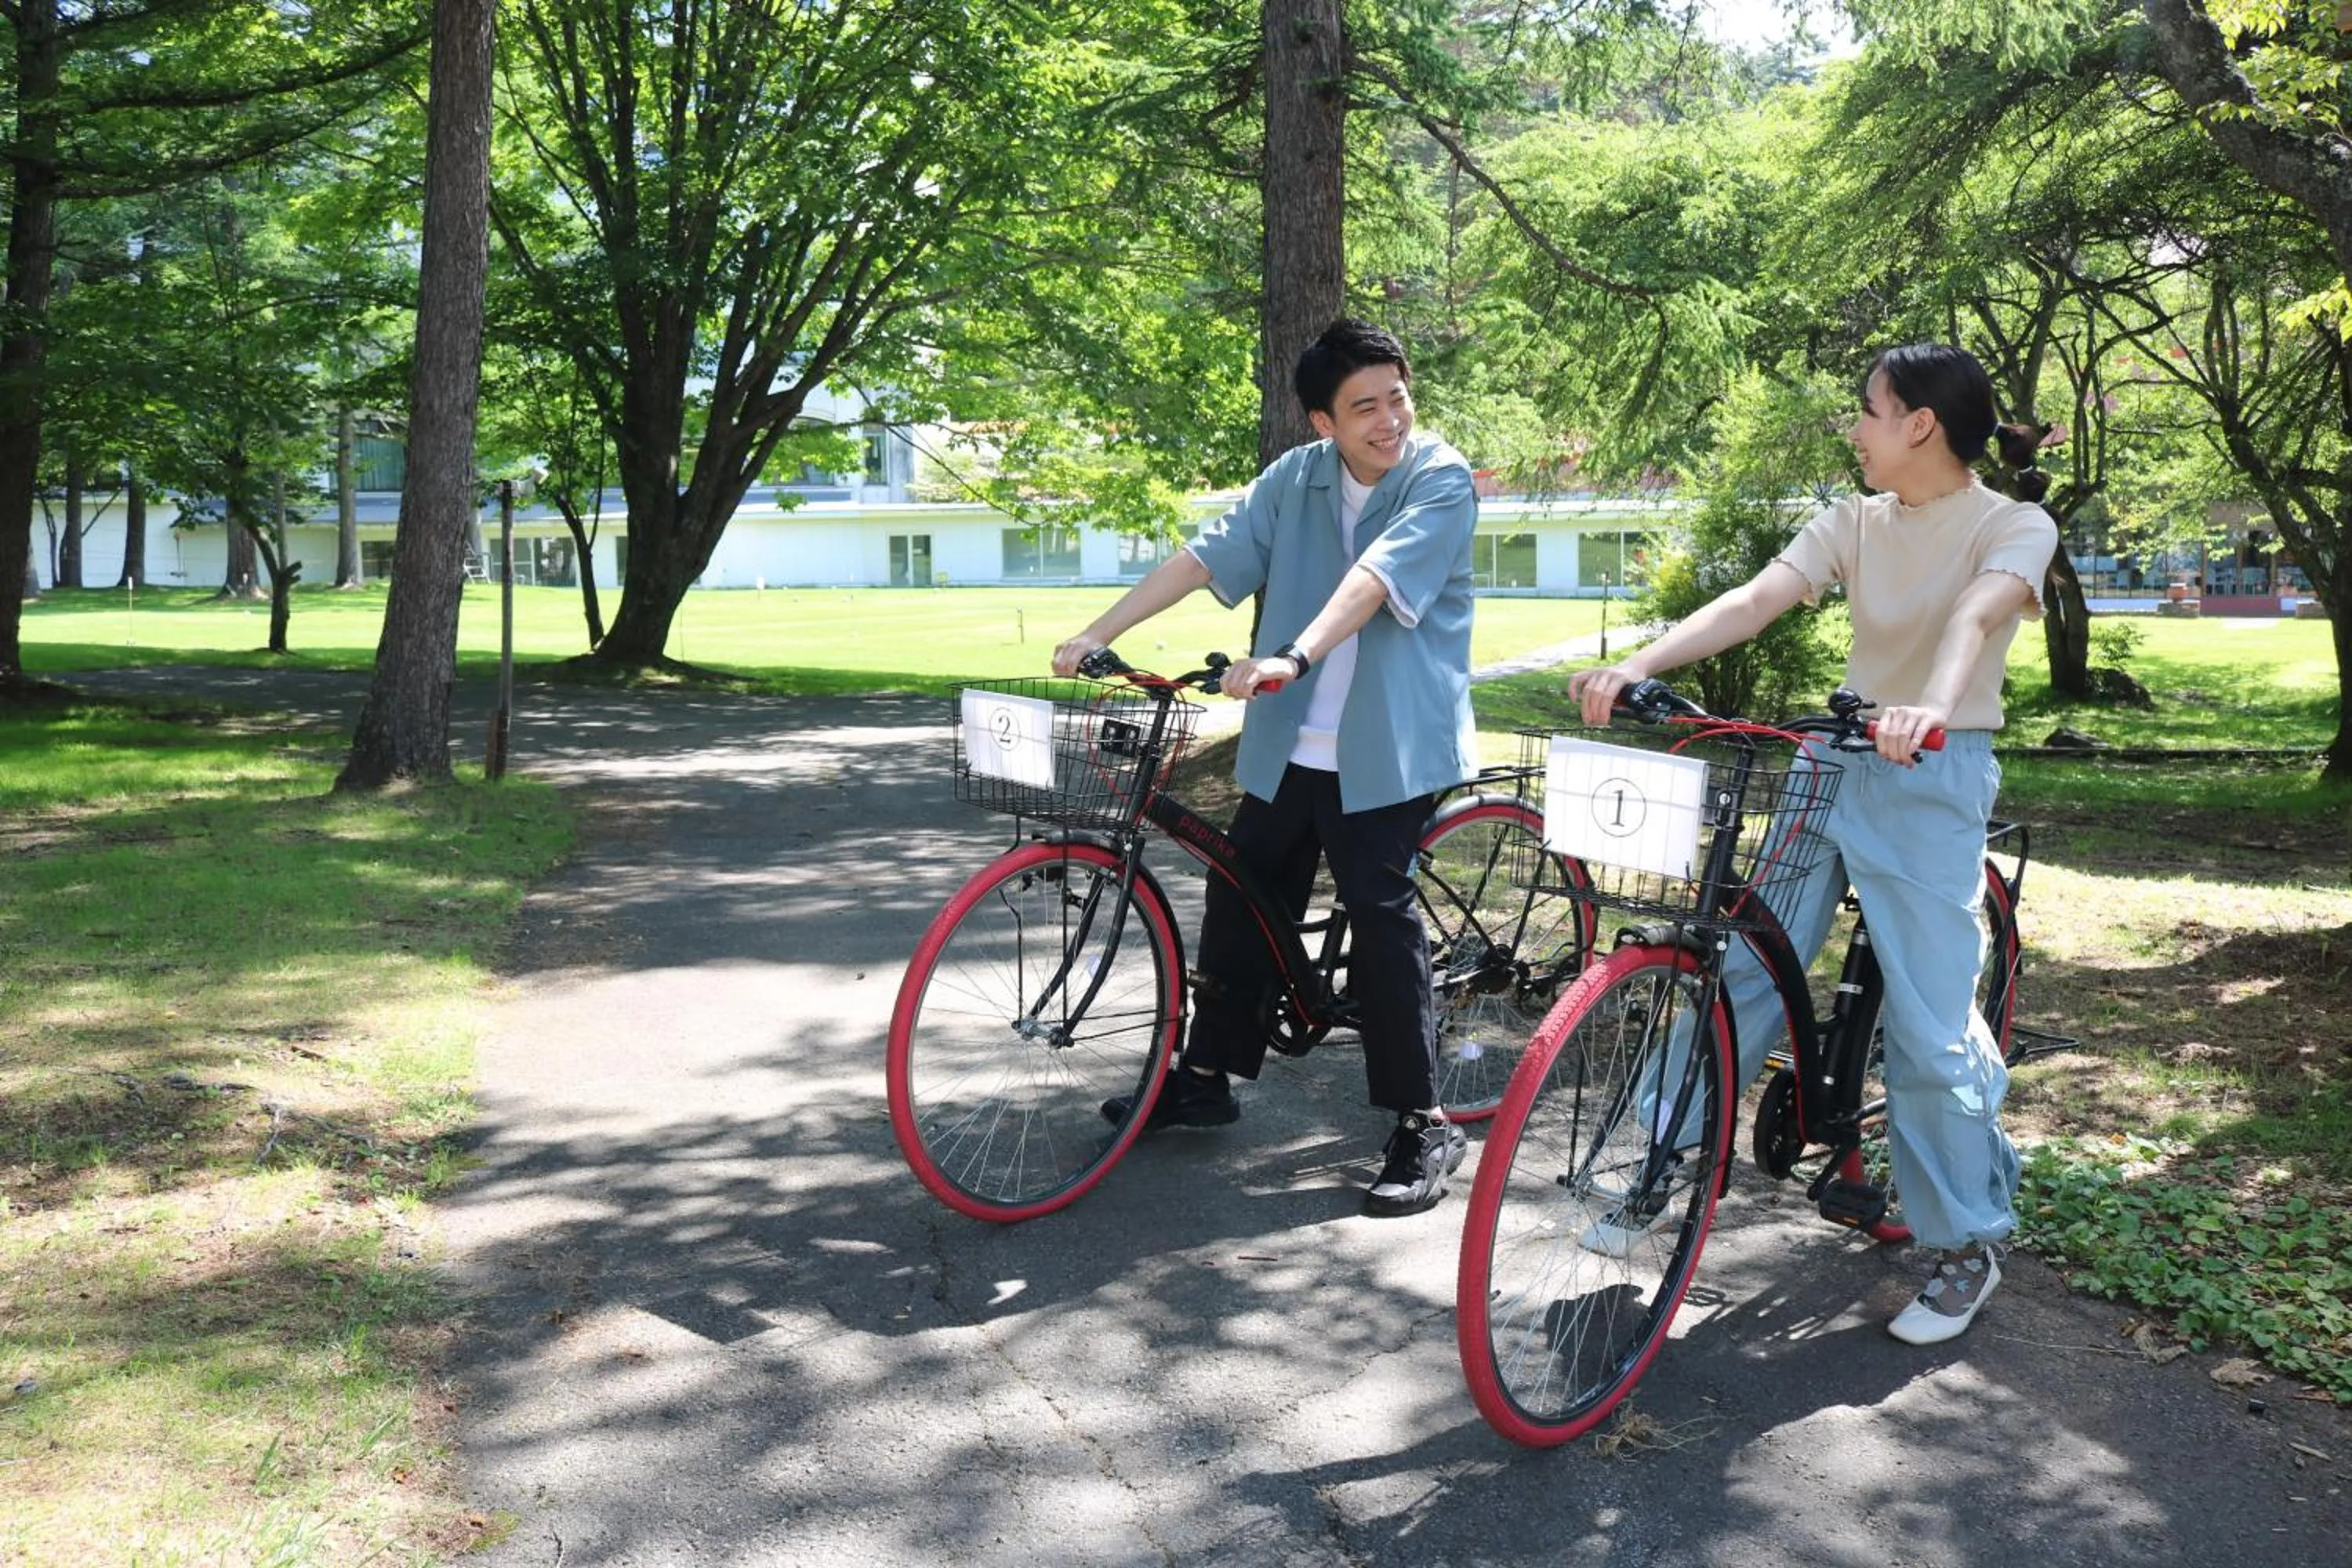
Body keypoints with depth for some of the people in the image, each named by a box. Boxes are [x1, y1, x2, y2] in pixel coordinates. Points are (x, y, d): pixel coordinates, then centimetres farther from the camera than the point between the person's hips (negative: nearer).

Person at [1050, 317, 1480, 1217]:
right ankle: (1206, 1077, 30)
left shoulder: (1440, 479, -9)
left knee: (1382, 920, -8)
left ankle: (1424, 1127, 3)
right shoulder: (1298, 477, 6)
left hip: (1386, 747, -6)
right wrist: (1097, 636, -5)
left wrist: (1292, 656, -41)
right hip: (1288, 744, 6)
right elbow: (1207, 555, 2)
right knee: (1238, 903, 12)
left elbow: (1376, 576, -26)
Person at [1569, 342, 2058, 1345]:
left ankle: (1968, 1243, 11)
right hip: (1832, 761, 5)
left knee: (1930, 1023, -5)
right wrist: (1637, 665, -24)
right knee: (1741, 966, 3)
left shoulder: (2015, 527, -6)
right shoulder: (1854, 524, 7)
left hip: (1935, 776, -5)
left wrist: (1933, 703, -49)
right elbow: (1756, 600, -8)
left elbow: (1975, 614, -27)